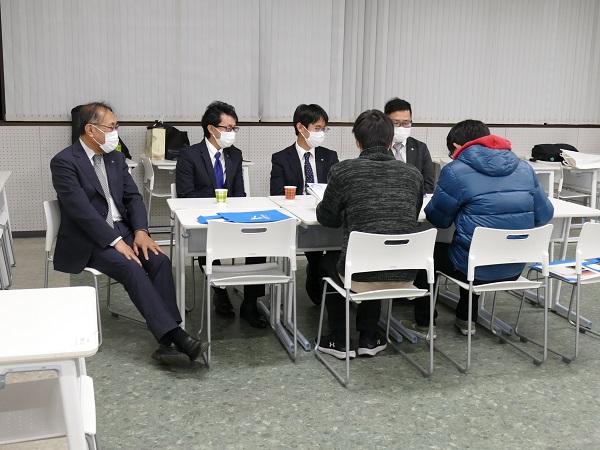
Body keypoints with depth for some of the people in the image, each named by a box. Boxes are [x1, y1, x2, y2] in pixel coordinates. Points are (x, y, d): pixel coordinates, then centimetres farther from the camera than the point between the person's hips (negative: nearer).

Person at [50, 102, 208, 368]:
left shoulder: (115, 158, 11)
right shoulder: (64, 162, -11)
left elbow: (133, 197, 8)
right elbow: (81, 209, -20)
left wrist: (140, 231, -10)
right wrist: (115, 242, -25)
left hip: (122, 230, 6)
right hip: (87, 241, -6)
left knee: (159, 260, -20)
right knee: (132, 268, -30)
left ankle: (167, 343, -24)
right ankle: (176, 336, -32)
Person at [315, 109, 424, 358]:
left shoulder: (343, 170, -7)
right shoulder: (412, 174, 3)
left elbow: (326, 218, 5)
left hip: (360, 276, -3)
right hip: (404, 275, 4)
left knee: (328, 261, 31)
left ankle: (340, 341, 31)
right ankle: (368, 338, 35)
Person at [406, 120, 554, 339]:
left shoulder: (455, 171, -12)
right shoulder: (524, 168, 4)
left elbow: (438, 218, -2)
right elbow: (545, 214, 6)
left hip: (476, 269, -6)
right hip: (515, 268, 6)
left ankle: (423, 324, 26)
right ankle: (467, 320, 41)